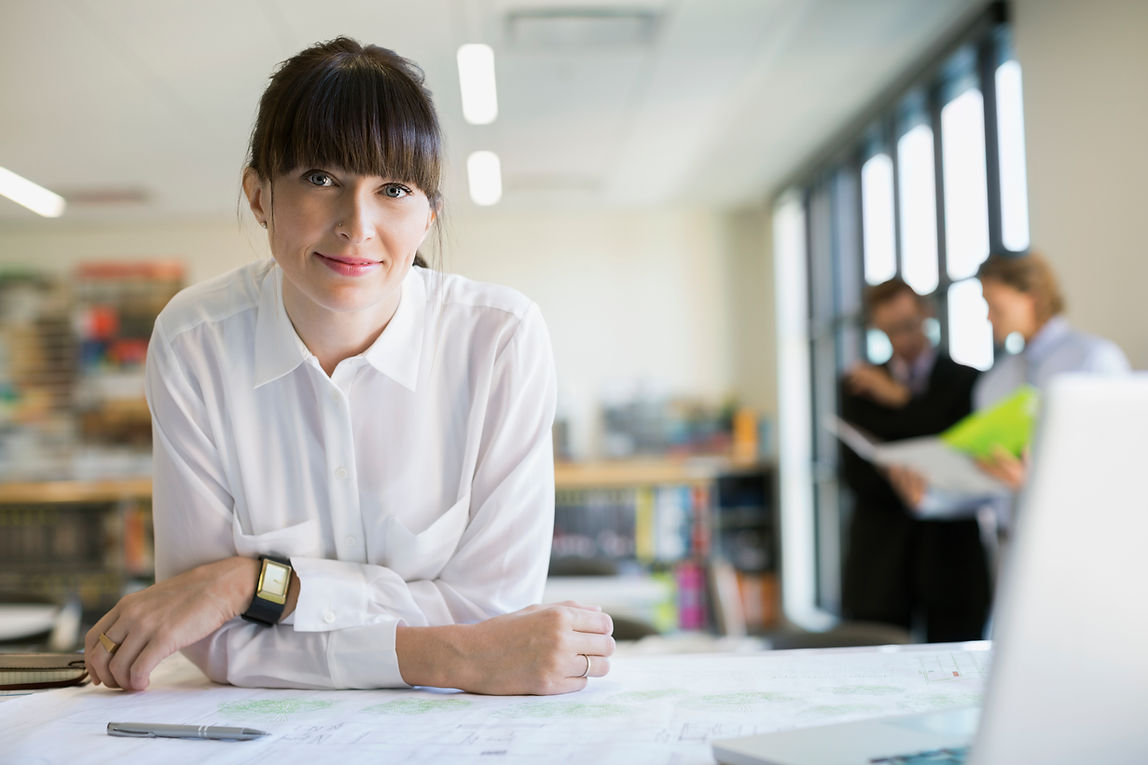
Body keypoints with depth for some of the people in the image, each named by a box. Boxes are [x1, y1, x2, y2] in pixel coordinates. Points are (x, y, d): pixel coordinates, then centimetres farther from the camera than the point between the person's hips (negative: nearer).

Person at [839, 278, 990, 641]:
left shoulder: (968, 382, 6)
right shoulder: (859, 385, 11)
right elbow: (855, 475, 2)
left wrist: (899, 401, -3)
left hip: (950, 557, -1)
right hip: (879, 558, 1)